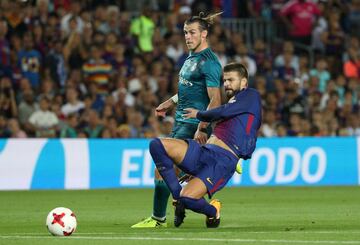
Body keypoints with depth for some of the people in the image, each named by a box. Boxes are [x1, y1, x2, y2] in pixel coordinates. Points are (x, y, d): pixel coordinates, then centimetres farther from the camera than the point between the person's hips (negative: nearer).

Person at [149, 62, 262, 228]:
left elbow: (222, 112, -7)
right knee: (157, 145, -14)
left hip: (223, 162, -8)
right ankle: (178, 196, -7)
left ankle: (213, 211, 7)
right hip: (202, 152, 8)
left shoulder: (251, 96, 5)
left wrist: (199, 114, 8)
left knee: (187, 198, -29)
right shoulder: (231, 104, 30)